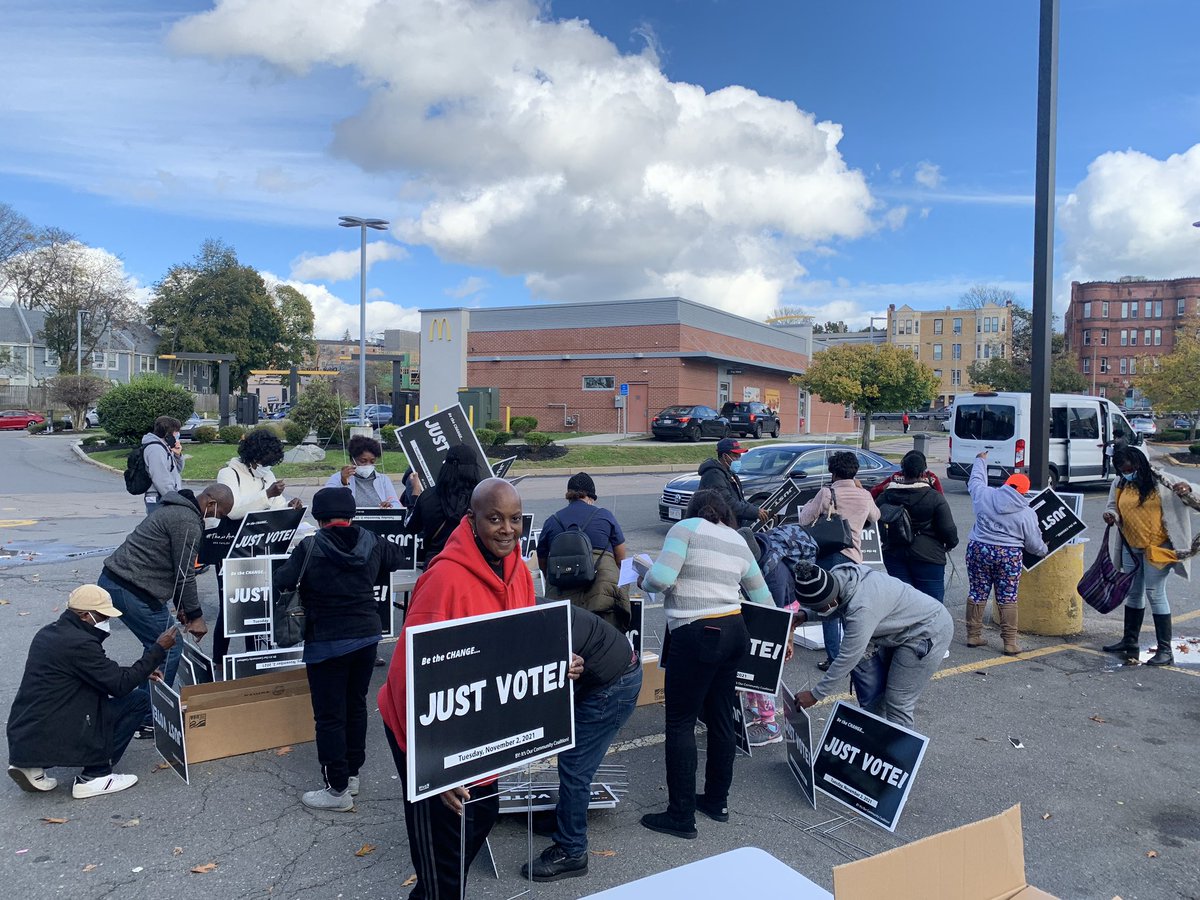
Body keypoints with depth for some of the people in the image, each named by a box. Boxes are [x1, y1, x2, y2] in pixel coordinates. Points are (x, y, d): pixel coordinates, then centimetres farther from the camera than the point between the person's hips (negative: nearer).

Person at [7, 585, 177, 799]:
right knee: (139, 700, -4)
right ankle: (94, 776, -1)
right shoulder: (79, 643, -19)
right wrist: (158, 650, -9)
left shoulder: (49, 633, 12)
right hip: (50, 739, -9)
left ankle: (33, 767, 15)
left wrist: (140, 673, 16)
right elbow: (121, 685, -16)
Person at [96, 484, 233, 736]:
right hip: (132, 590, -10)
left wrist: (180, 606, 24)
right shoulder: (188, 522, -15)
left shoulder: (177, 510, 18)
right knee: (168, 651, -3)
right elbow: (185, 574, -13)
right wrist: (195, 616, -3)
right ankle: (149, 722, 5)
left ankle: (144, 707, 29)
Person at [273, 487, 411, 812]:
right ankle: (352, 773, 30)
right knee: (356, 705, 18)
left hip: (327, 642, -5)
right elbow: (397, 559, 17)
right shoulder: (371, 542, 0)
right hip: (366, 635, 5)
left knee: (329, 715, 3)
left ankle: (338, 789, 8)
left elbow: (280, 583, -19)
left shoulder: (310, 547, -14)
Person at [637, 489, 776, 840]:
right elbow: (761, 594, 22)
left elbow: (661, 578, -16)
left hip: (697, 636, -8)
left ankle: (681, 816, 4)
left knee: (680, 723, -1)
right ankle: (717, 801, 28)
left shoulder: (686, 528, -4)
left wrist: (643, 580, 7)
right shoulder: (738, 541, 16)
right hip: (732, 632, 8)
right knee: (721, 718, 16)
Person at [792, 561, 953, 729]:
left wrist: (815, 695, -21)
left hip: (929, 632, -9)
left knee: (897, 703, -9)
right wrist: (804, 614, -11)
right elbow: (833, 610, 8)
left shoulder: (861, 608, -38)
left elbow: (848, 658, -30)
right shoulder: (838, 575, -14)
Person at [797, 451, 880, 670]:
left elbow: (804, 520, -5)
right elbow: (875, 516, 24)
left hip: (829, 555, -4)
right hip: (854, 556, 4)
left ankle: (834, 657, 2)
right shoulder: (864, 496, 3)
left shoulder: (827, 493, -10)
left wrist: (810, 504, 14)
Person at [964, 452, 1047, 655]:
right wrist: (1044, 551, 26)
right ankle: (1010, 642, 6)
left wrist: (980, 461, 36)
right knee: (1007, 599, 5)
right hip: (1009, 556, -2)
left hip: (979, 549, 2)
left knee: (977, 593, 10)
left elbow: (975, 481, 19)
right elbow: (1034, 543, 4)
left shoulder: (984, 496, -2)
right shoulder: (1027, 513, -4)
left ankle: (973, 635, 17)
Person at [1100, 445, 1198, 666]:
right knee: (1133, 592, 15)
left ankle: (1165, 649, 0)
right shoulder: (1119, 485, 4)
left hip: (1158, 547, -6)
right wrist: (1111, 515, -11)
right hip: (1131, 547, 6)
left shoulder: (1162, 481, -10)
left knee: (1155, 593, -7)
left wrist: (1187, 490, -28)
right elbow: (1113, 506, 12)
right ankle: (1129, 641, 27)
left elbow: (1193, 498, -5)